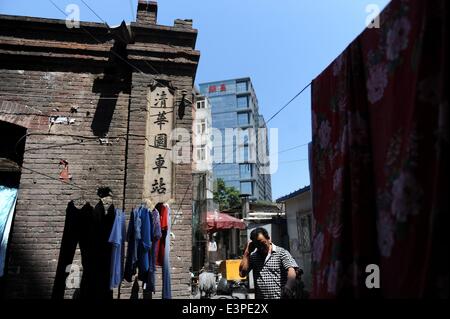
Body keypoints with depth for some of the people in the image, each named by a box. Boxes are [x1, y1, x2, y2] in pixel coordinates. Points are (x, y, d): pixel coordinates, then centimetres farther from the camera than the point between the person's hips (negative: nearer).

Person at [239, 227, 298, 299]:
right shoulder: (253, 256, 10)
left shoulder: (281, 253, -3)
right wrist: (247, 252, 0)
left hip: (279, 297, -4)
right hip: (259, 297, 4)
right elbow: (242, 273, 0)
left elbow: (292, 273, -14)